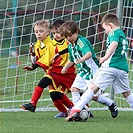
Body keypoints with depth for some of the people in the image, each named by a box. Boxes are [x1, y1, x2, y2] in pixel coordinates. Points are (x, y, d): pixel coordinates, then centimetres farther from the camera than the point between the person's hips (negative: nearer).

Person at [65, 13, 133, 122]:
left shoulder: (114, 33, -1)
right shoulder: (123, 35, 25)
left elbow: (114, 43, -22)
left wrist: (106, 57, -27)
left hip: (111, 66, -8)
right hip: (123, 68, 8)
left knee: (93, 87, -11)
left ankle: (77, 110, -21)